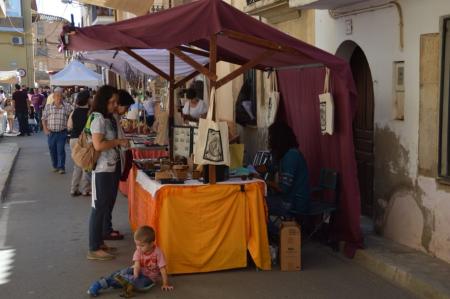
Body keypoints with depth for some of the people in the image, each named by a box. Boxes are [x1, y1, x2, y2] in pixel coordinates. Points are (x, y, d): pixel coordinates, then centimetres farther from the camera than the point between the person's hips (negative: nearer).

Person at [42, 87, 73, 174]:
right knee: (52, 150, 10)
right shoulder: (48, 107, 6)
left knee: (61, 150, -5)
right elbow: (44, 118, 9)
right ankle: (55, 166, 25)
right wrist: (45, 129, 0)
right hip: (51, 133, 2)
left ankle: (61, 167, 2)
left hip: (62, 133, -2)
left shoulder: (67, 107, 2)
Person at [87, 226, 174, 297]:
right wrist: (135, 277, -34)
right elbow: (137, 265, -19)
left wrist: (166, 284, -15)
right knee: (126, 271, -25)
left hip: (150, 277, -3)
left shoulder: (158, 252, -18)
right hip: (140, 272, 4)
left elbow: (163, 269, -16)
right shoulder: (139, 251, -8)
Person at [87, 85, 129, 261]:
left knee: (107, 206, 15)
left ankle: (99, 242, 27)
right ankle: (94, 249, 5)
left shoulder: (109, 118, 12)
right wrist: (118, 142, -16)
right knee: (99, 207, -3)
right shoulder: (98, 118, -16)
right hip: (102, 169, -9)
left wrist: (121, 142, 7)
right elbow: (98, 145, -25)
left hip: (112, 167, 9)